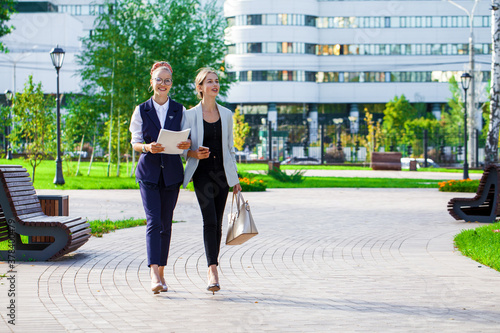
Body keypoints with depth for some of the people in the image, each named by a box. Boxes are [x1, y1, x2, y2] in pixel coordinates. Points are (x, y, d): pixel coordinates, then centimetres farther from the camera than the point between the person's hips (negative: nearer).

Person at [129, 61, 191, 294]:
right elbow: (135, 143, 2)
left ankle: (161, 272, 16)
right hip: (149, 172, -2)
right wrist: (148, 147, -19)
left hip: (171, 172, 2)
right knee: (153, 221, -14)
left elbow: (187, 140, 9)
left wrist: (186, 144, -15)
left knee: (166, 223, 6)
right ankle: (154, 275, -22)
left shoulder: (179, 110, 8)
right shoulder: (142, 110, 5)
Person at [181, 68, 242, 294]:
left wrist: (235, 180, 13)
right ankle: (212, 270, -22)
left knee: (217, 223, 5)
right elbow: (183, 149, 2)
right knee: (210, 220, -17)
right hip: (202, 173, -4)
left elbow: (230, 148, 14)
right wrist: (195, 154, -20)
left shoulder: (226, 114, 10)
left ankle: (211, 269, 16)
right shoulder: (190, 115, 0)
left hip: (222, 172, 4)